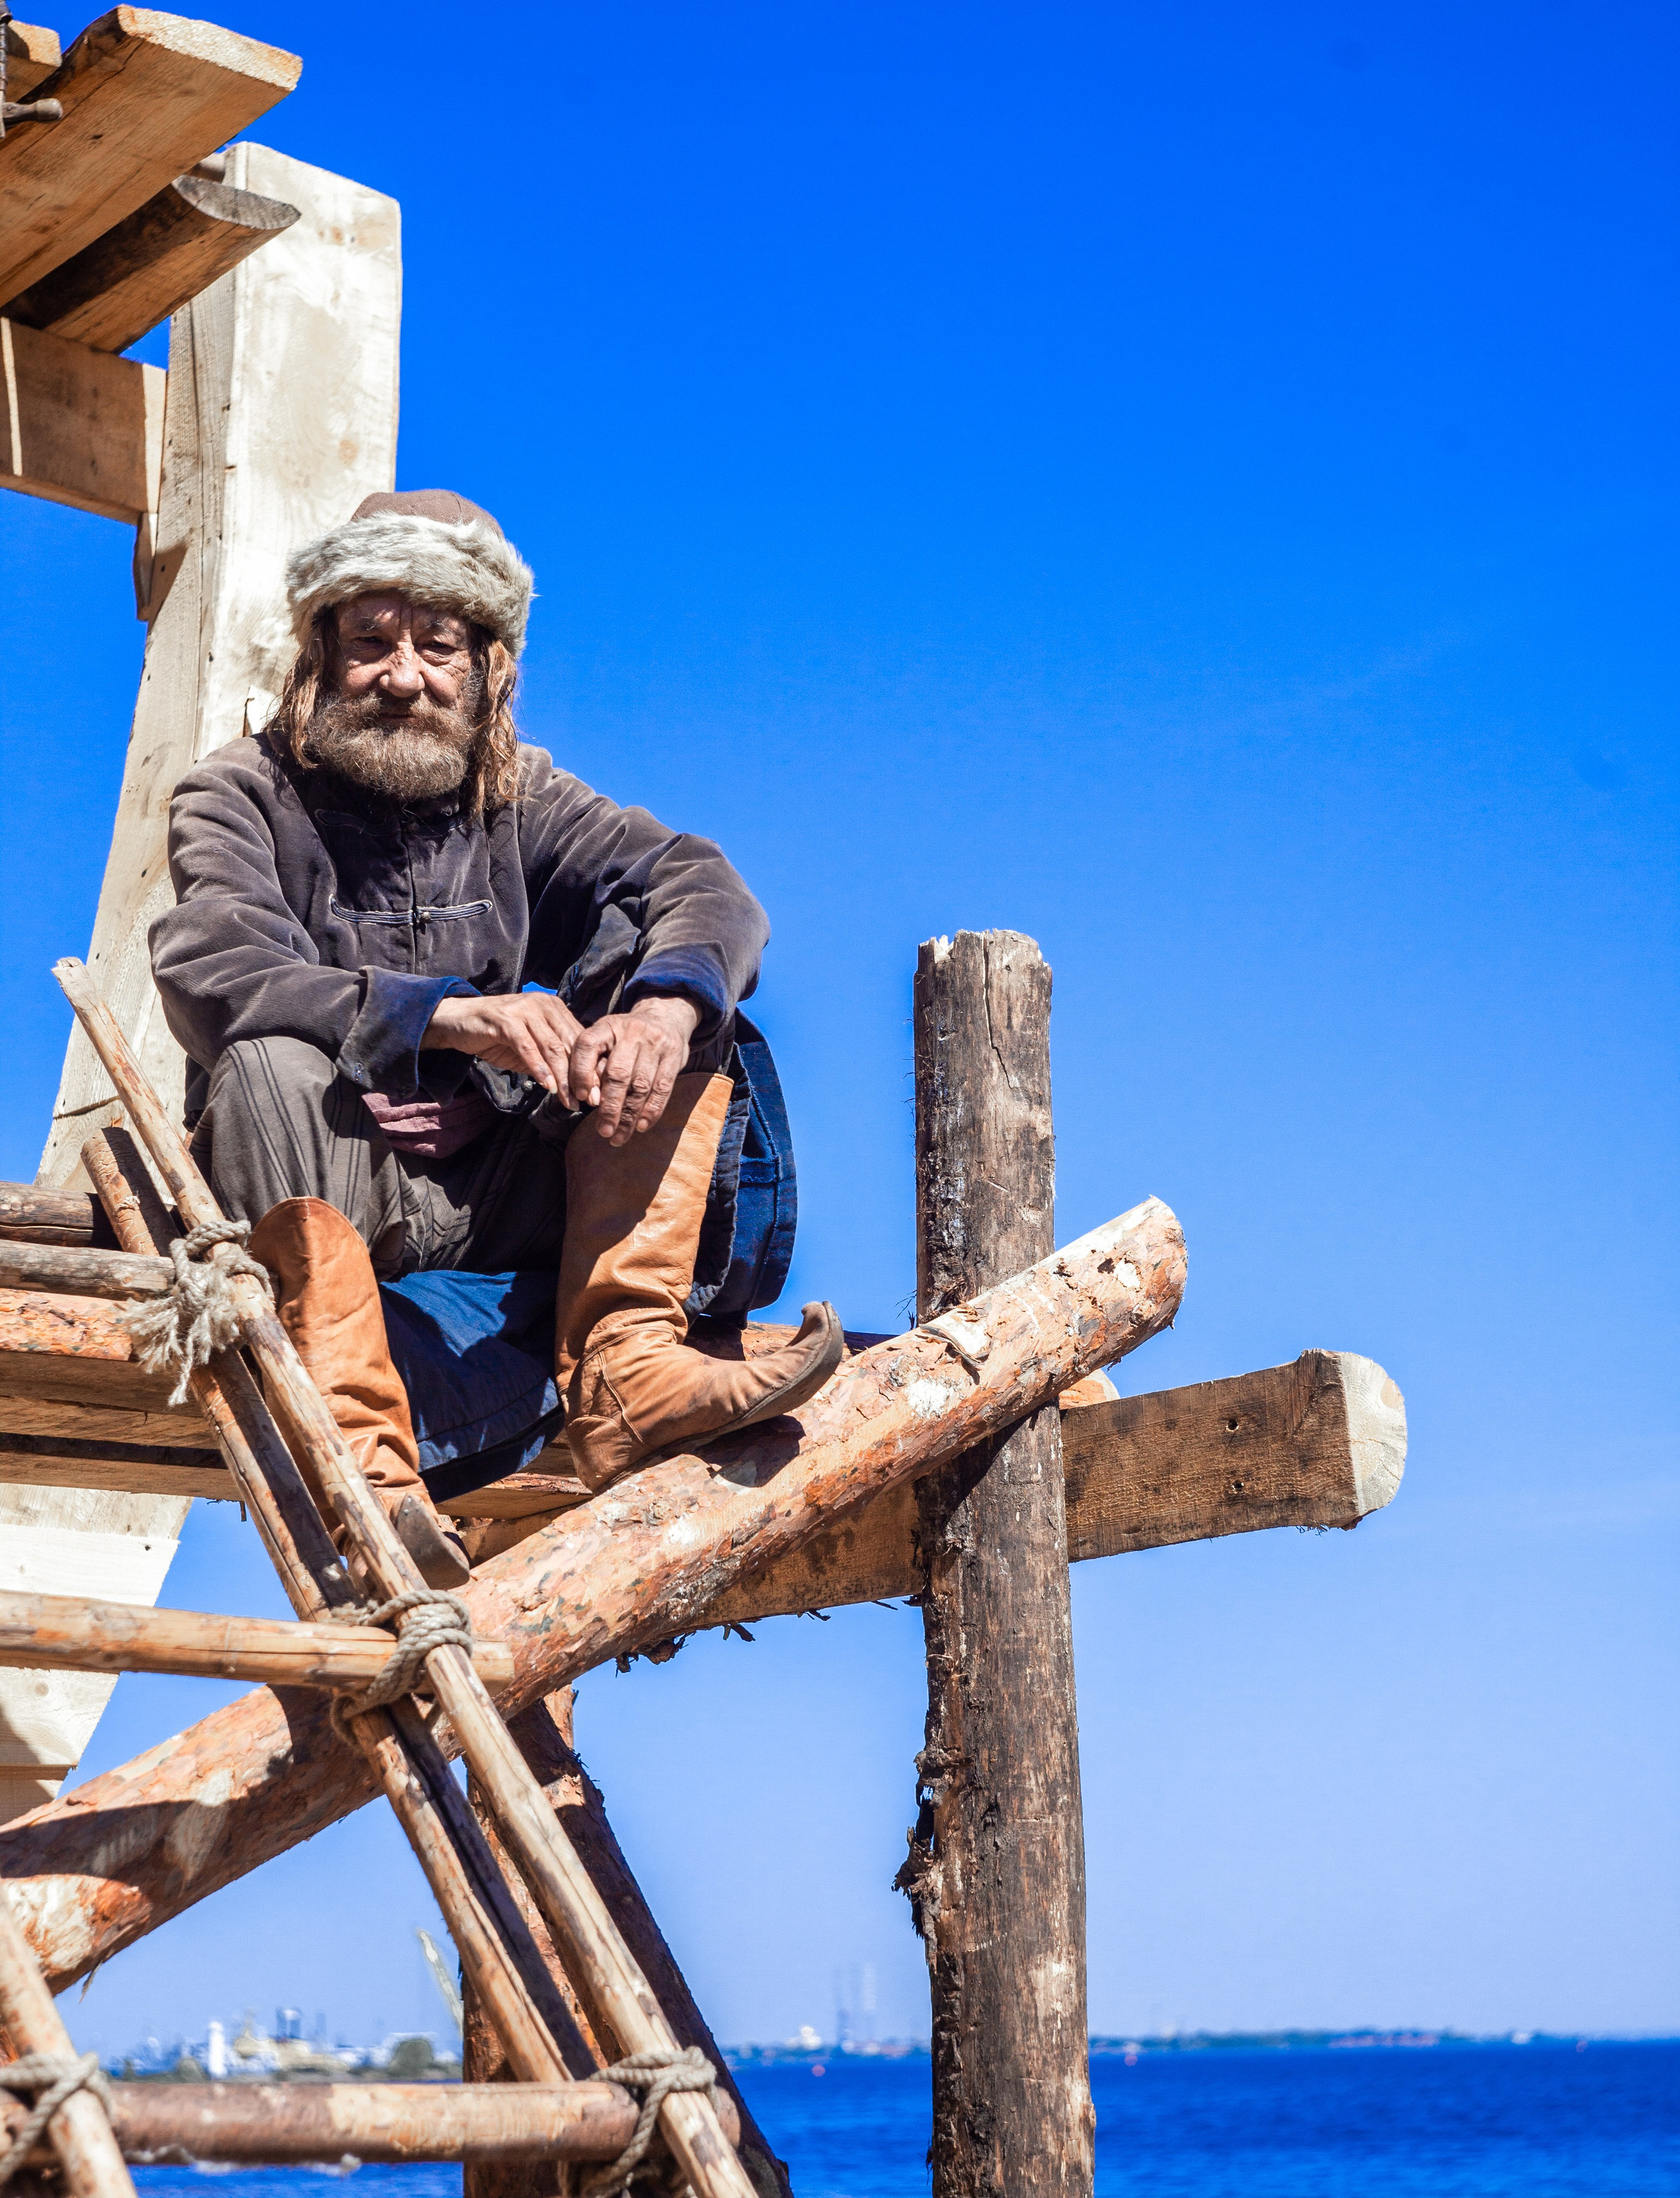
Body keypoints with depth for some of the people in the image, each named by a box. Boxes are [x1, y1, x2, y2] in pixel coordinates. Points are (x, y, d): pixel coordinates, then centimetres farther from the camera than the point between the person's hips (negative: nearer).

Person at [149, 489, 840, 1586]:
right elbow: (210, 976, -23)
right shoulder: (242, 797, -2)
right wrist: (452, 1015, -37)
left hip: (499, 1197, 4)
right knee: (270, 1061, -33)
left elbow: (705, 886, -6)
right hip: (316, 1194, -3)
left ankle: (620, 1367, -27)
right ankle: (366, 1477, -44)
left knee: (663, 975, -11)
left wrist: (663, 1010, -31)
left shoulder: (517, 795, 10)